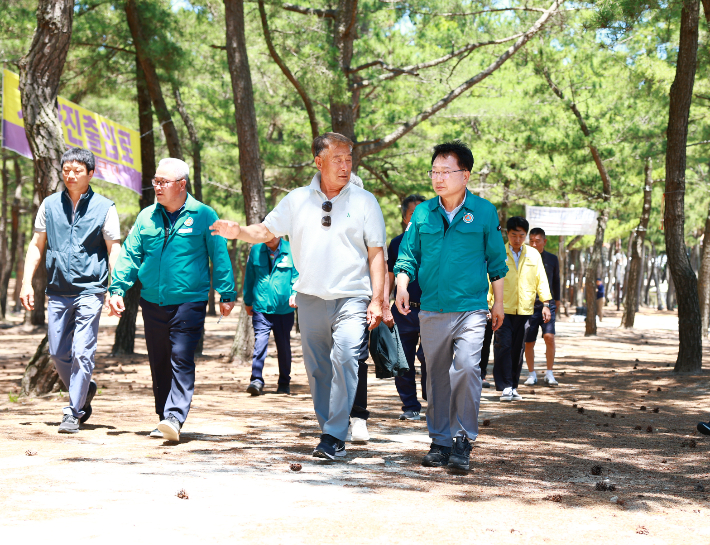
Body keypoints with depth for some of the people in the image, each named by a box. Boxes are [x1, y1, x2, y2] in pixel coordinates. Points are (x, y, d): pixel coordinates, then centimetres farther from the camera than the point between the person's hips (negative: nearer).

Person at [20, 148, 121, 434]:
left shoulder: (104, 207, 0)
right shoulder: (50, 205, 8)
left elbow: (114, 250, 0)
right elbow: (36, 246, 13)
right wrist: (26, 282, 4)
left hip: (89, 290, -4)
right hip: (58, 291, 4)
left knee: (82, 352, -9)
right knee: (58, 352, 8)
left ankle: (74, 412, -1)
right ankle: (85, 390, 33)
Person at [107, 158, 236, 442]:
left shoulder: (203, 216, -1)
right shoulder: (146, 217, 9)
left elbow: (220, 256, 0)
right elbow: (130, 255, 11)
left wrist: (226, 294, -3)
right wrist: (117, 289, 1)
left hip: (189, 302, -5)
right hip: (153, 302, 5)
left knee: (181, 360, -14)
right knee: (159, 364, 10)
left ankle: (175, 418, -18)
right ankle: (164, 419, 20)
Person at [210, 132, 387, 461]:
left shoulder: (364, 201, 3)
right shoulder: (297, 200, 9)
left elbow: (377, 252, 3)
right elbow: (266, 231, 12)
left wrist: (377, 300, -4)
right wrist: (238, 232, -10)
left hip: (352, 298, -3)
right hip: (311, 298, 3)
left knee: (345, 358, -20)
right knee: (318, 369, 8)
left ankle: (334, 437, -20)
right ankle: (330, 432, 20)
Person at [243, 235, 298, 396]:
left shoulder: (291, 250, 0)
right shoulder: (256, 250, 5)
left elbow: (297, 276, 2)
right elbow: (249, 277, 14)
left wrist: (294, 294, -16)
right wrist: (248, 301, 17)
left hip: (284, 309, 0)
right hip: (261, 307, 0)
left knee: (284, 346, 11)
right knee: (260, 342, -15)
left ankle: (284, 383, 24)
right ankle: (257, 381, -18)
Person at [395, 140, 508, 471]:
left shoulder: (484, 211, 2)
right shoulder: (422, 214, 7)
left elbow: (496, 261, 8)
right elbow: (408, 257, 11)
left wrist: (498, 302, 10)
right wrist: (402, 285, -7)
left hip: (471, 308, -3)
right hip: (432, 309, 3)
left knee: (466, 367, -19)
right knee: (436, 377, 8)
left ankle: (463, 440, -9)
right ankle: (440, 441, 19)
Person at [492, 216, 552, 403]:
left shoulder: (533, 255, 9)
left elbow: (541, 279, 13)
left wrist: (546, 304, 7)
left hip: (524, 309, 3)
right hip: (503, 309, -3)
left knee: (518, 349, 6)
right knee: (503, 346, -12)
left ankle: (513, 387, 14)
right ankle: (505, 387, -11)